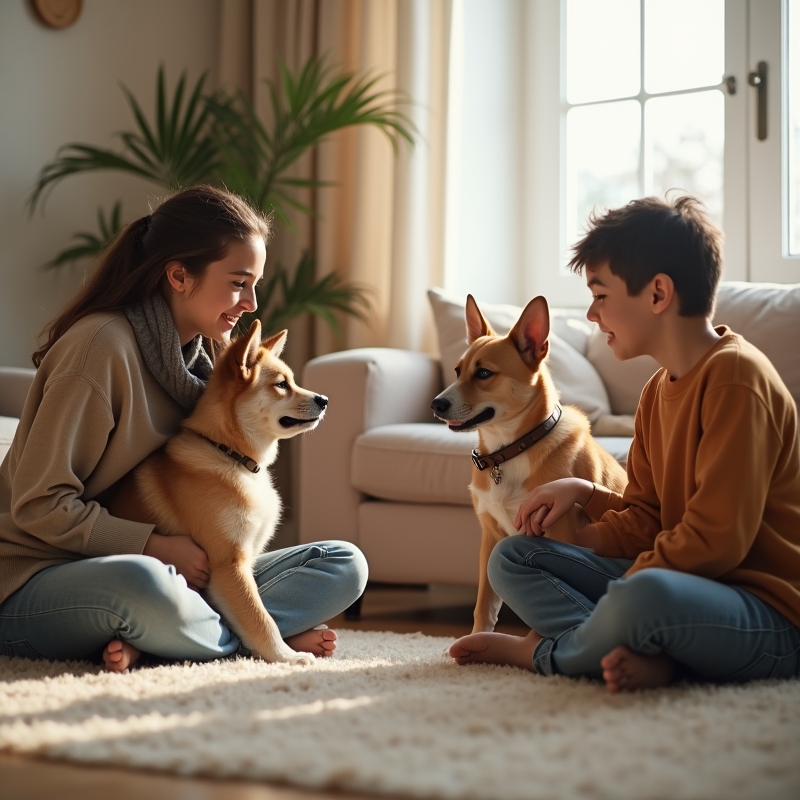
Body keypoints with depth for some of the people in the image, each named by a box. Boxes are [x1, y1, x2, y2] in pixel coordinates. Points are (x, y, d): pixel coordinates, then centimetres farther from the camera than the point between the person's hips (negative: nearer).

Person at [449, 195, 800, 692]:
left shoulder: (736, 376, -16)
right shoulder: (659, 391, 13)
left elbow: (716, 539, -21)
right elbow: (645, 521, 15)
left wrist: (620, 584, -14)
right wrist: (586, 494, -2)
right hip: (687, 584, 10)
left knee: (643, 595, -41)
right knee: (512, 556, 6)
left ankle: (544, 650, -9)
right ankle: (641, 658, -16)